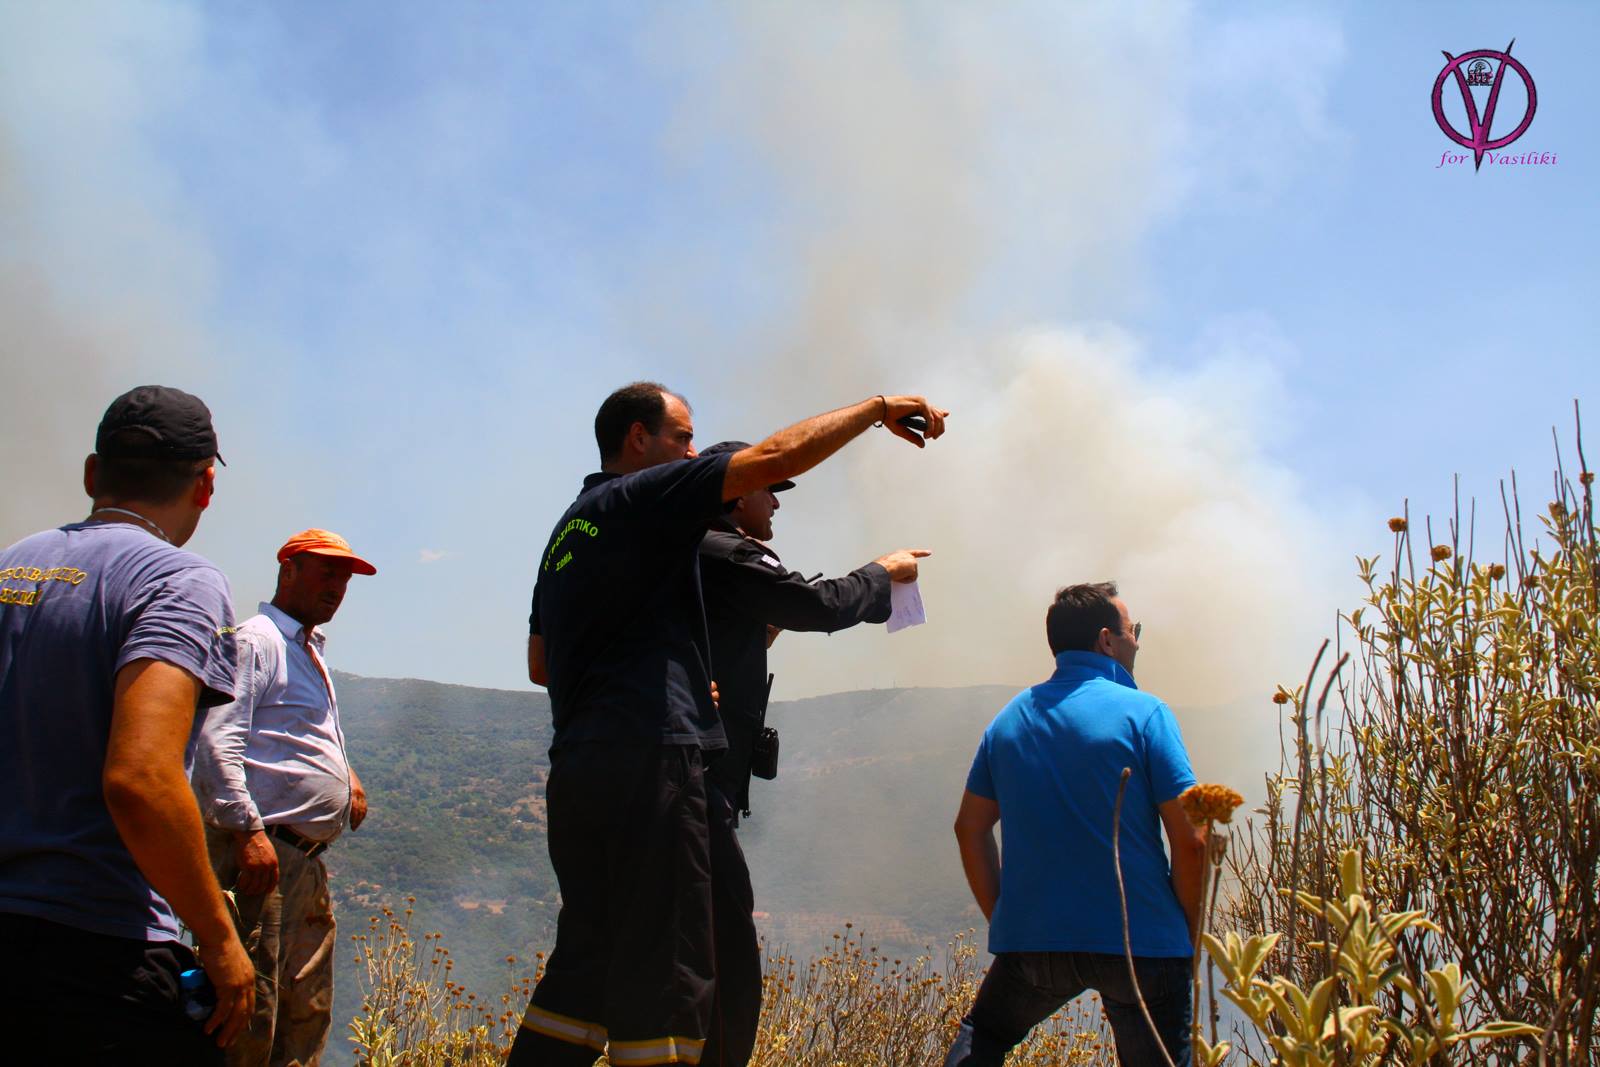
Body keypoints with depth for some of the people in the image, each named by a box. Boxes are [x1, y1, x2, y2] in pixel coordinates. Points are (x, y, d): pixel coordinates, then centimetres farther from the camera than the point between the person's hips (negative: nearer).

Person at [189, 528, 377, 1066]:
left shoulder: (311, 652, 22)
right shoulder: (255, 640, -8)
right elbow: (215, 741, -19)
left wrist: (347, 774, 17)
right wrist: (248, 831, -26)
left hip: (308, 857, 10)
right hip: (260, 852, -10)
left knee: (307, 1017, 14)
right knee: (250, 1015, -12)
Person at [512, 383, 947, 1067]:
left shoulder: (570, 529, 23)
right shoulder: (643, 497, -3)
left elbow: (540, 664, 28)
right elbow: (779, 456, -11)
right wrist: (877, 408, 0)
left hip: (578, 772, 9)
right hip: (649, 762, -9)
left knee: (586, 968, 14)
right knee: (663, 982, -8)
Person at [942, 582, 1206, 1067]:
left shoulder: (1010, 719, 8)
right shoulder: (1143, 713, -6)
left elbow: (970, 829, 10)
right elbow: (1190, 841, -11)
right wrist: (1190, 936, 2)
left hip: (1032, 941, 3)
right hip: (1141, 945, -3)